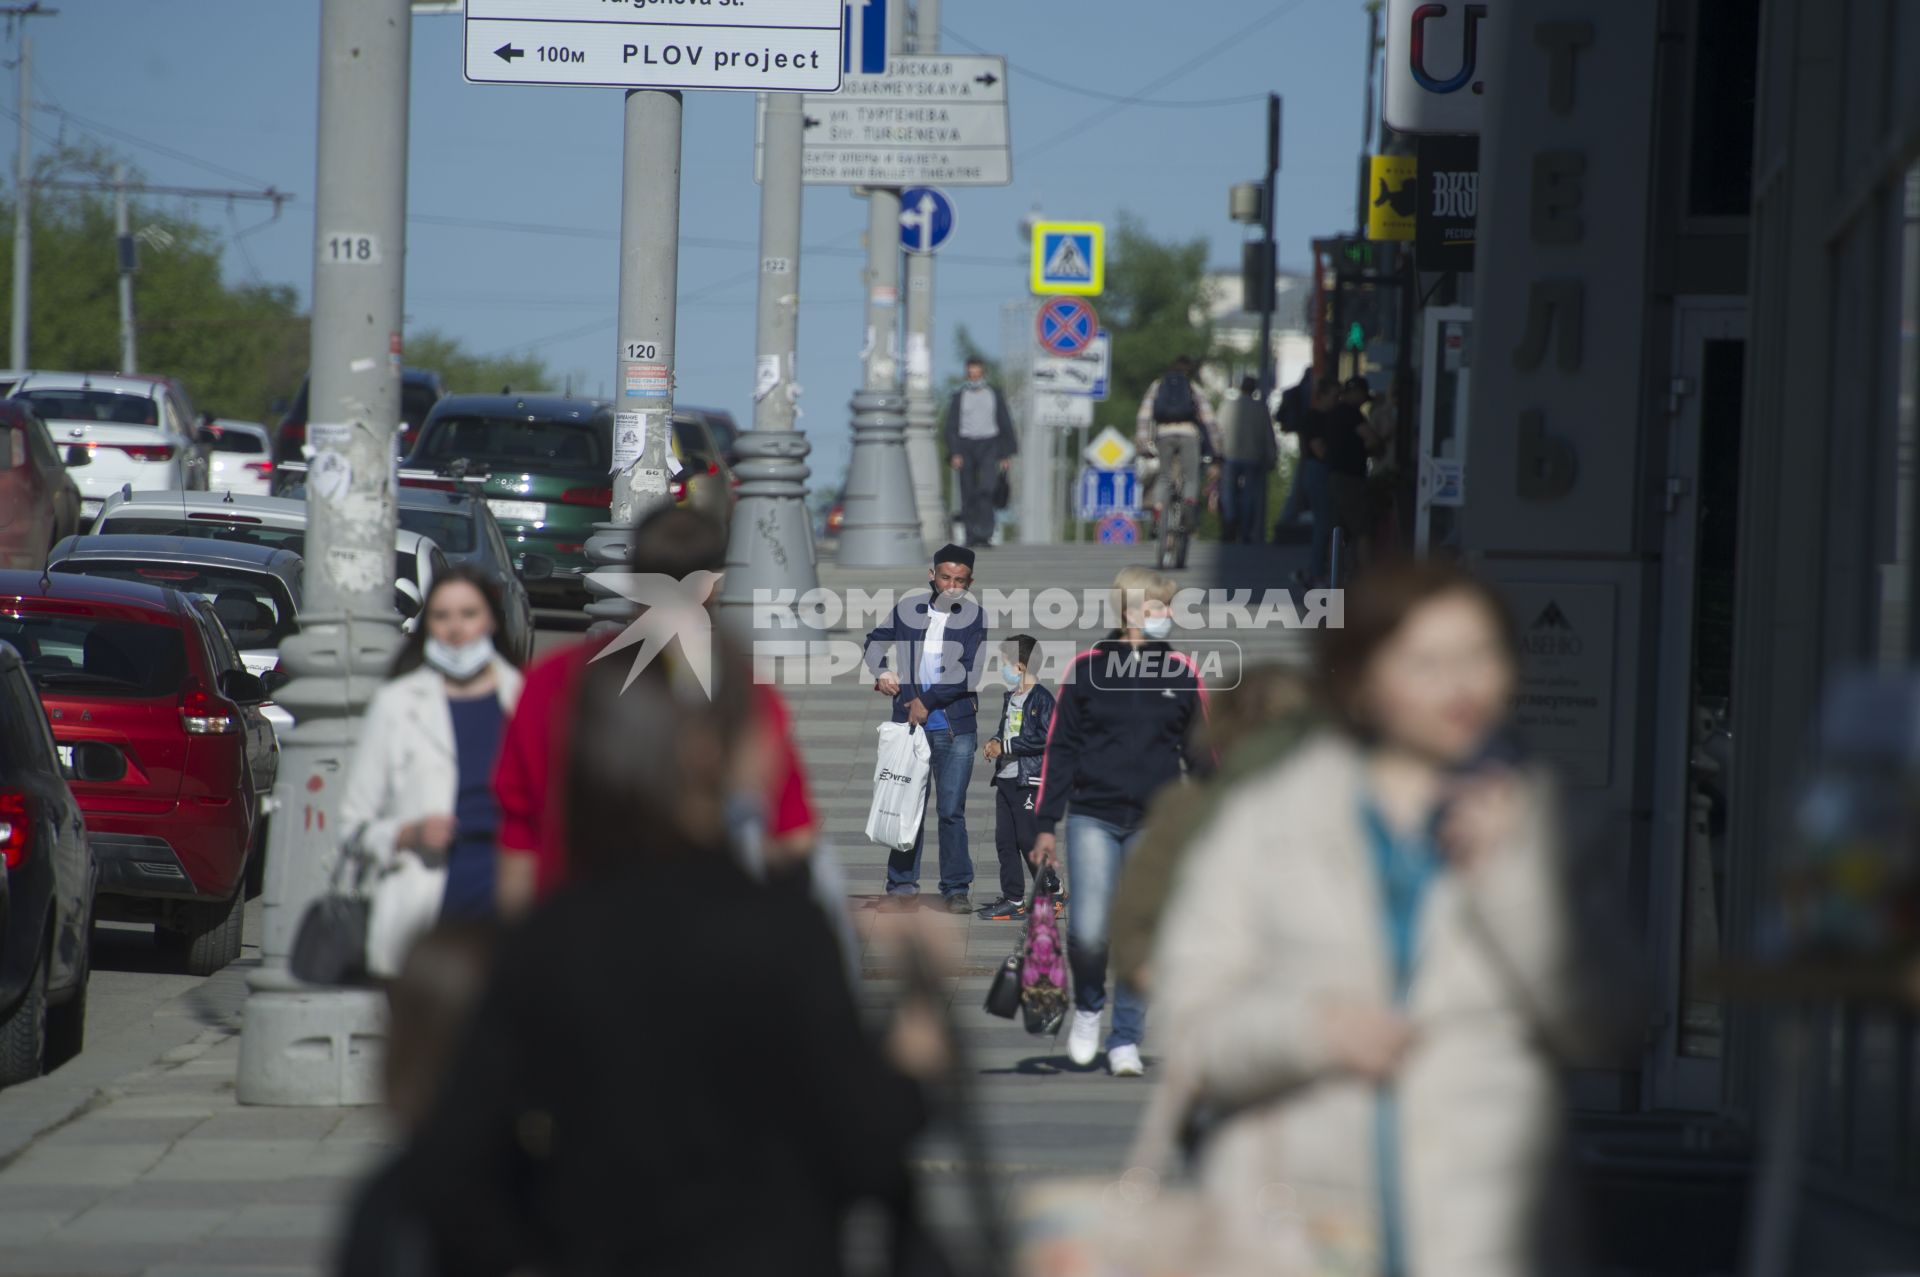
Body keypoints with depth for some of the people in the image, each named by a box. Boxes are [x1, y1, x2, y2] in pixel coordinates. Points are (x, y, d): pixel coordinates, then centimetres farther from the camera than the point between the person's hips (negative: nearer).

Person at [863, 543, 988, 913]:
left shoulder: (973, 617, 0)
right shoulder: (909, 609, 6)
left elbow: (969, 675, -7)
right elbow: (876, 640, 23)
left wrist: (927, 701, -10)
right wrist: (879, 672, 5)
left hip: (955, 728, -2)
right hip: (910, 724, 2)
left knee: (951, 810, -2)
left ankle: (957, 889, 4)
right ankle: (903, 886, 10)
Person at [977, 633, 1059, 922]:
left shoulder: (1041, 698, -11)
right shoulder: (1010, 698, 15)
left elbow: (1046, 739, -21)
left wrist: (1005, 746, -18)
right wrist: (995, 742, 5)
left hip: (1029, 781, -8)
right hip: (1005, 779, 8)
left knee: (1029, 839, -5)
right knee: (1005, 841, 6)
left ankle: (1052, 890, 12)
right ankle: (1013, 900, 9)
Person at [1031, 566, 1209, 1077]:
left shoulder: (1182, 673, 6)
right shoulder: (1088, 667, 2)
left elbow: (1200, 755, 12)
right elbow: (1059, 748, 6)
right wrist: (1045, 825, 2)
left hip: (1155, 824, 1)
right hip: (1092, 818, -1)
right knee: (1088, 932, -10)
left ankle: (1126, 1040, 12)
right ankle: (1088, 1007, 19)